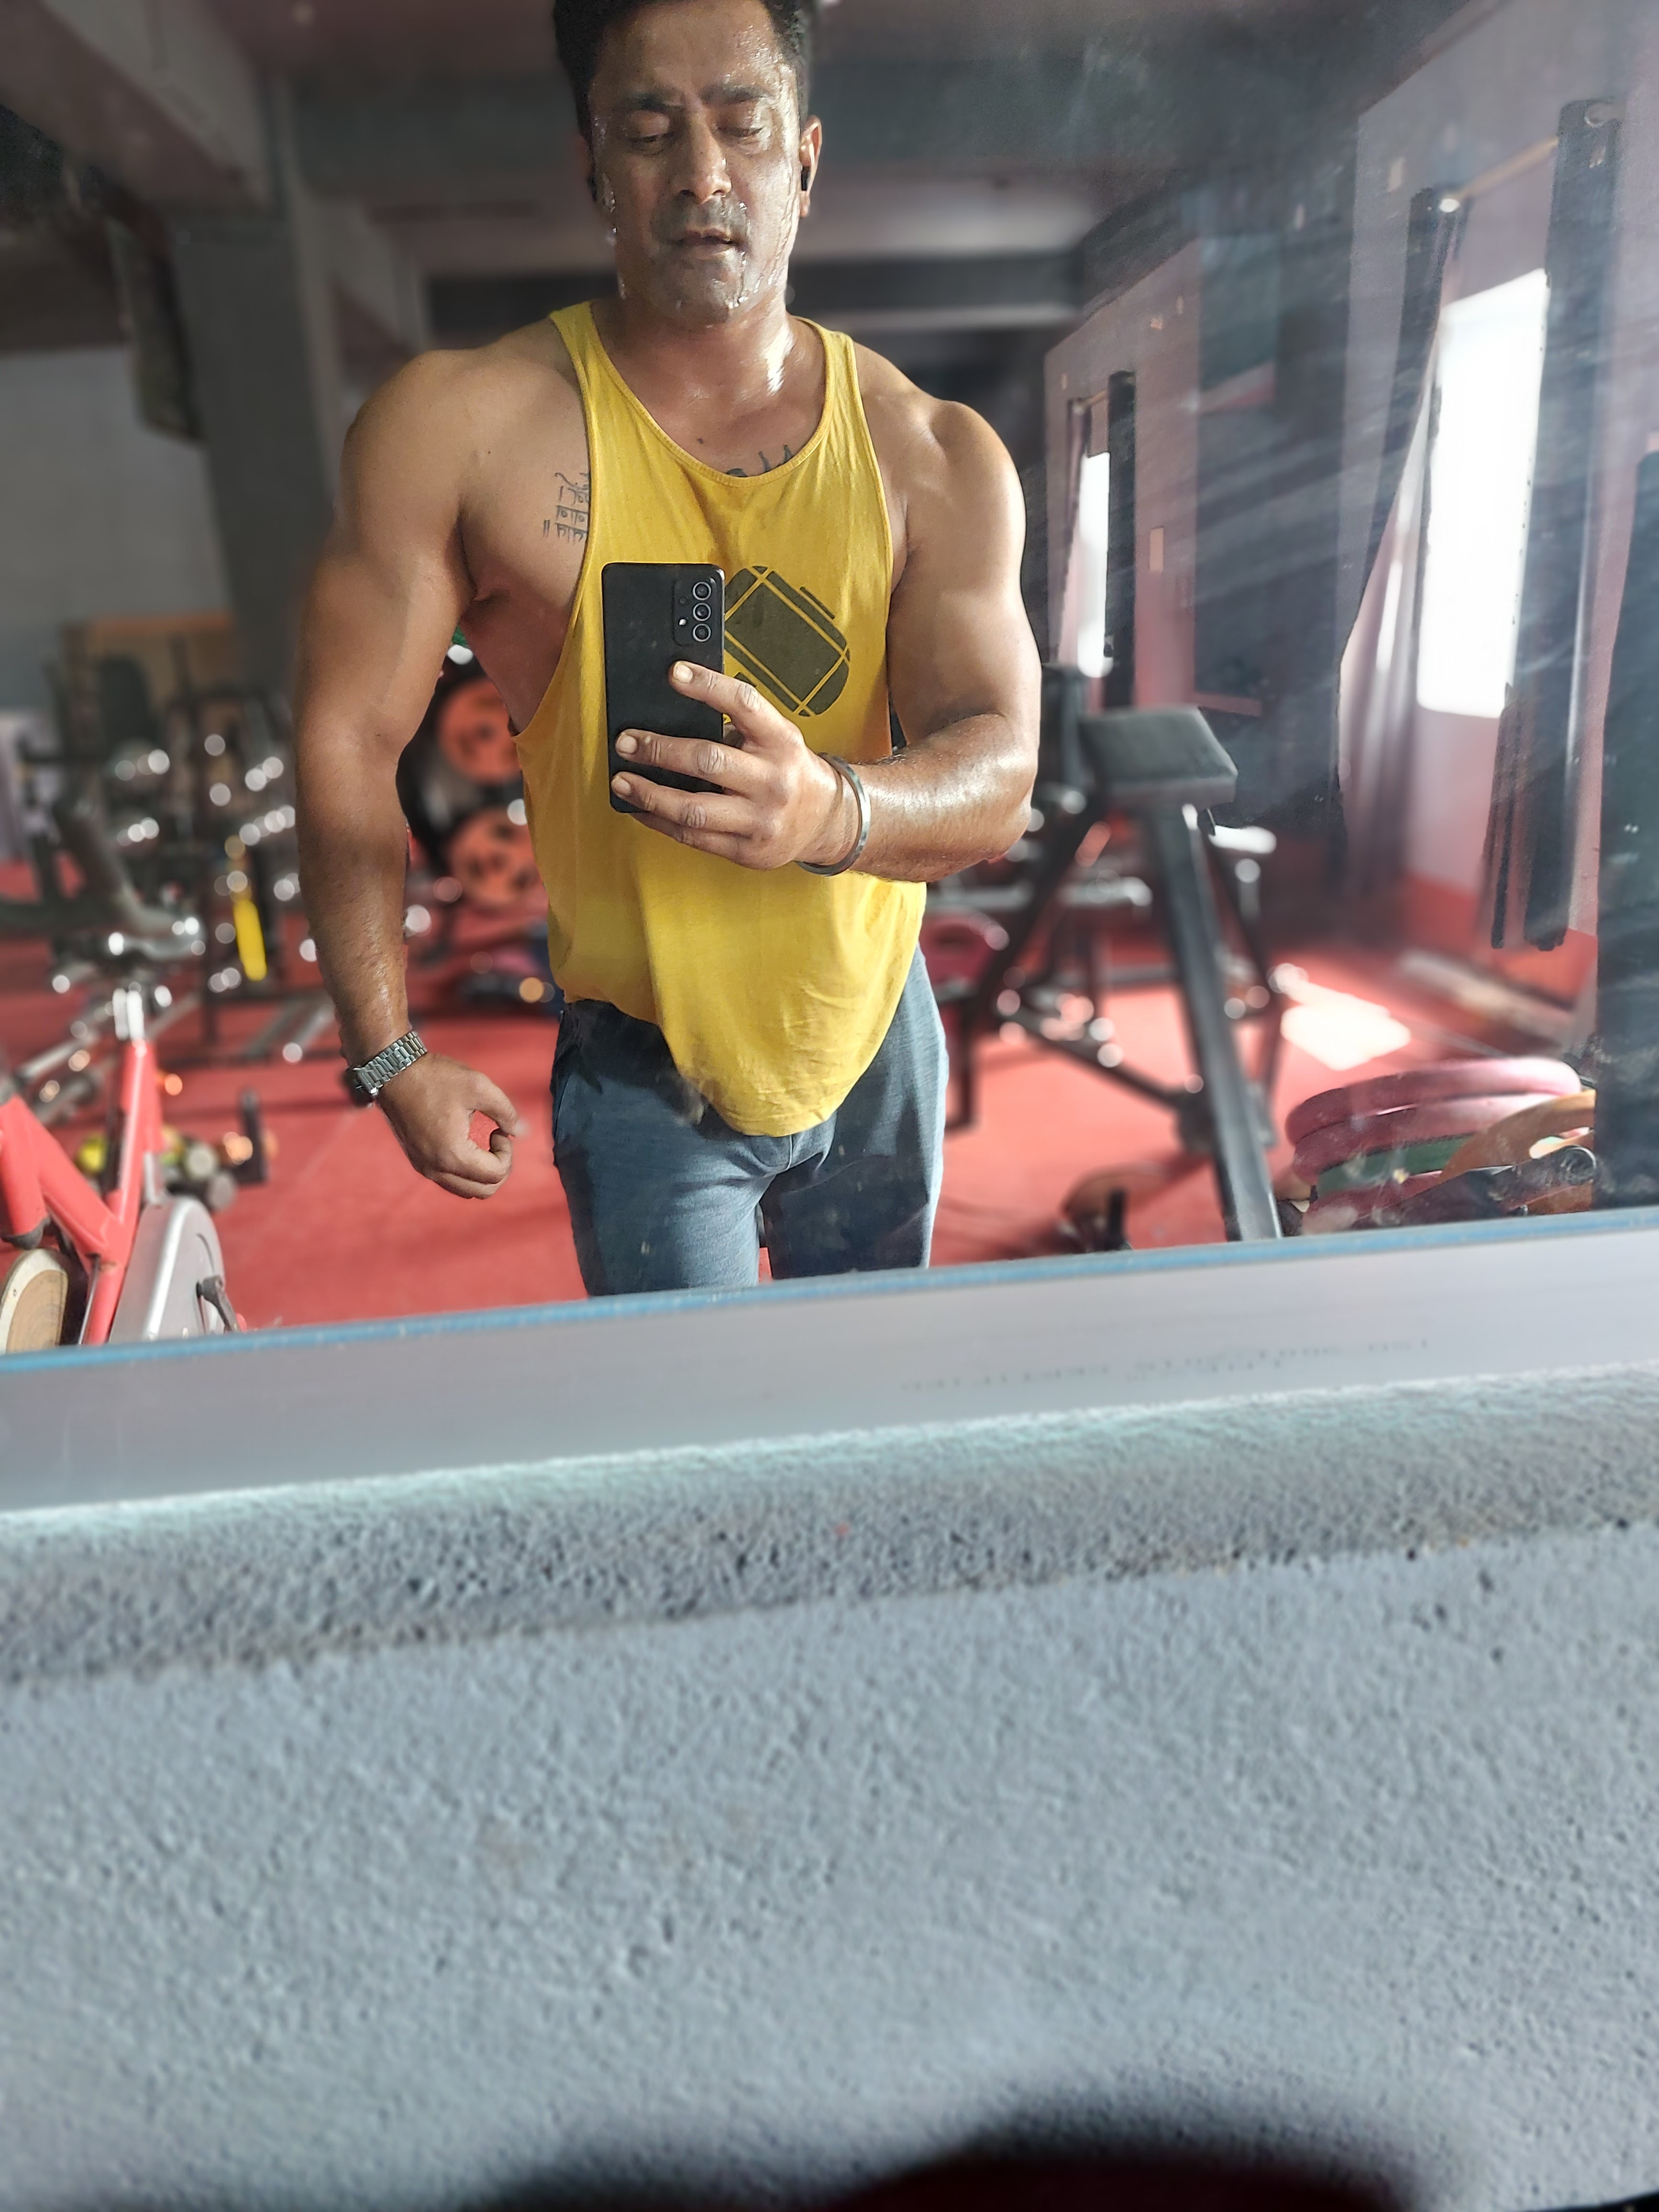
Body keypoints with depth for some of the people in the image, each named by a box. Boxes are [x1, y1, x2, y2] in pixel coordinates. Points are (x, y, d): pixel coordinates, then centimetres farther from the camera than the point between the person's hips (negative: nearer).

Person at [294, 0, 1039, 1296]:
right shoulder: (458, 426, -13)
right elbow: (349, 744, -9)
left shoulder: (936, 457, -7)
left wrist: (831, 810, -39)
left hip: (877, 1041, 4)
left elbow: (999, 782, -16)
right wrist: (390, 1057, -8)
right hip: (645, 1078, -3)